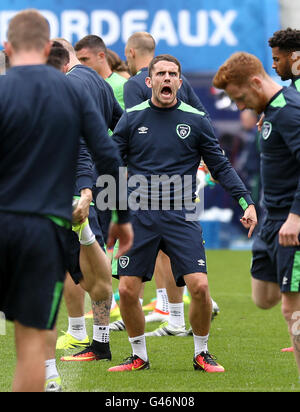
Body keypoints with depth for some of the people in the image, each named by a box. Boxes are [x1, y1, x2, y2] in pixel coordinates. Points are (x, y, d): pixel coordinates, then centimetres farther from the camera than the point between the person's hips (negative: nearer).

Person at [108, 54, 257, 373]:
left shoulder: (196, 120, 3)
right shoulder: (132, 118, 4)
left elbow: (220, 166, 7)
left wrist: (247, 202, -4)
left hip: (181, 217, -1)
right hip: (139, 216, 1)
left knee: (199, 286, -12)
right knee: (127, 290, -4)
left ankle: (201, 353, 9)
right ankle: (139, 356, 17)